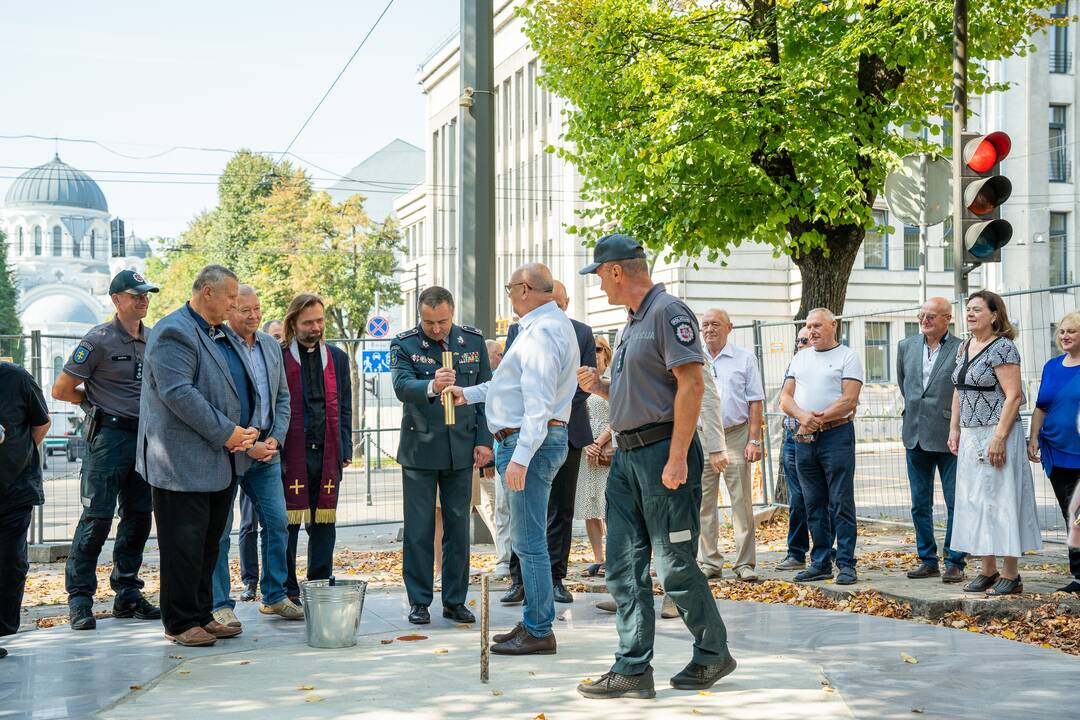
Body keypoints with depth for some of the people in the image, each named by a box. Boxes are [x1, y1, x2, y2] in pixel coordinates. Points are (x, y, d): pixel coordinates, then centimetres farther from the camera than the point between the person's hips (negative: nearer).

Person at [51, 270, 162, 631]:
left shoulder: (153, 340, 12)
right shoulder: (99, 340, -6)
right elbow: (61, 390, -5)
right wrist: (100, 402, 3)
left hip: (146, 437, 6)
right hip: (109, 436, -6)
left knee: (138, 518, 9)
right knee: (97, 519, -6)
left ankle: (127, 595, 18)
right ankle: (79, 599, 1)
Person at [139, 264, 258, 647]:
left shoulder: (221, 334, 17)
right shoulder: (174, 332, -13)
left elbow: (240, 388, 22)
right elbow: (177, 393, -22)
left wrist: (244, 433, 4)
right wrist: (226, 432, -19)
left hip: (220, 461, 9)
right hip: (185, 462, -9)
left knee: (209, 543, 14)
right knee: (184, 544, -2)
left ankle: (203, 615, 23)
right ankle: (181, 623, 7)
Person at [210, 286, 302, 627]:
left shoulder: (271, 346, 12)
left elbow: (283, 398, 17)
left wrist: (275, 439, 2)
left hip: (265, 450, 7)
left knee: (277, 522, 7)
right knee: (219, 529, 0)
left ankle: (274, 596, 19)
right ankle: (219, 604, 7)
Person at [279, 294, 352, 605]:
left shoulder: (337, 358, 14)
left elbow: (344, 407, 15)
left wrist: (344, 450, 8)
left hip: (327, 455, 4)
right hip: (291, 455, -4)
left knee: (324, 525, 7)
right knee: (287, 525, 1)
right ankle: (287, 591, 9)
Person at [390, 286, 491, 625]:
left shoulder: (473, 341, 3)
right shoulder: (404, 344, -7)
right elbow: (402, 387, -24)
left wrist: (484, 440, 0)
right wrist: (431, 387, -45)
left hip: (461, 449, 3)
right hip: (420, 449, -3)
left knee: (458, 528, 9)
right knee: (418, 530, 3)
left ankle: (455, 601, 18)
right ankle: (419, 601, 13)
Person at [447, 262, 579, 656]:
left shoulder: (542, 331, -17)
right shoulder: (549, 325, 18)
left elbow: (539, 401, -25)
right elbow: (514, 382, 29)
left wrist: (521, 457, -28)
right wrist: (469, 394, 33)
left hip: (532, 442, -11)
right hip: (530, 443, 11)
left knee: (529, 541, -6)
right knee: (528, 539, 17)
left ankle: (539, 631, -1)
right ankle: (536, 621, 25)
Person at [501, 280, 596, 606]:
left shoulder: (583, 333, 6)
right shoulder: (518, 330, 7)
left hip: (567, 429, 1)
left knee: (561, 510, 4)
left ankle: (556, 579, 10)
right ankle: (520, 580, 1)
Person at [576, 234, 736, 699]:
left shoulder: (668, 312, -10)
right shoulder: (633, 323, 19)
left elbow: (691, 385, -18)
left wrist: (677, 458, -22)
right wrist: (601, 387, 8)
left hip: (662, 451, -9)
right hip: (628, 454, 10)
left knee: (674, 564, -2)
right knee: (624, 566, 5)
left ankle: (713, 653, 16)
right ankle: (632, 669, 9)